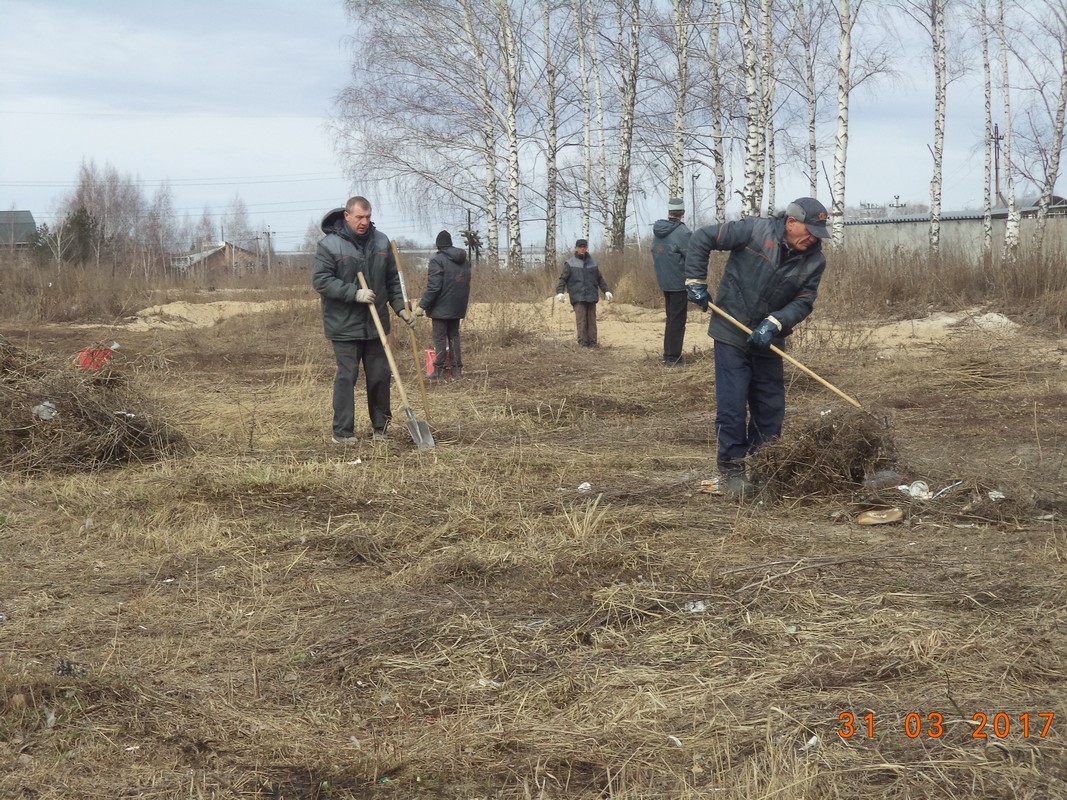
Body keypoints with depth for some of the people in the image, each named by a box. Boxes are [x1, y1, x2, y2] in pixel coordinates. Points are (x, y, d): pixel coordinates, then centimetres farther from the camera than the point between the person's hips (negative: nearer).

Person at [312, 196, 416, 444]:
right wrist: (355, 294, -20)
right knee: (346, 376, -4)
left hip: (376, 323, 5)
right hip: (344, 325, -5)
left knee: (380, 376, 9)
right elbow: (320, 280, -15)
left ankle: (380, 427, 23)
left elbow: (392, 279, 14)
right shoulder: (329, 245, -10)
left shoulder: (381, 242, 6)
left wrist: (400, 307, 5)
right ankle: (342, 432, 2)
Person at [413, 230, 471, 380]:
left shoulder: (437, 261, -14)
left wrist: (422, 305, -16)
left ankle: (439, 370, -2)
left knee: (440, 338, -2)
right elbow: (466, 285, 17)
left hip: (441, 307, -7)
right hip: (458, 307, 7)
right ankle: (457, 369, 12)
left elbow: (433, 287, -20)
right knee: (454, 336, 13)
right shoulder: (464, 261, 10)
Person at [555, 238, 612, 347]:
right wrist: (559, 292, -16)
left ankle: (592, 342, 2)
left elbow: (600, 278, 20)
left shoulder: (592, 262, 15)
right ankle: (583, 342, -7)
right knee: (581, 320, -9)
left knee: (591, 320, 1)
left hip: (591, 296, 3)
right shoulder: (570, 263, 4)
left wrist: (606, 291, 13)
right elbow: (563, 279, -2)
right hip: (578, 297, -3)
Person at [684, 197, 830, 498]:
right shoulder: (755, 230, -15)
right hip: (731, 334, -4)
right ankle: (732, 467, 5)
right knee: (732, 404, -6)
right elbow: (701, 238, -9)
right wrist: (695, 282, -11)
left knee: (772, 407, 8)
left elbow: (803, 302, -7)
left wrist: (773, 324, -23)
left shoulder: (815, 261, -4)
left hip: (768, 340, 4)